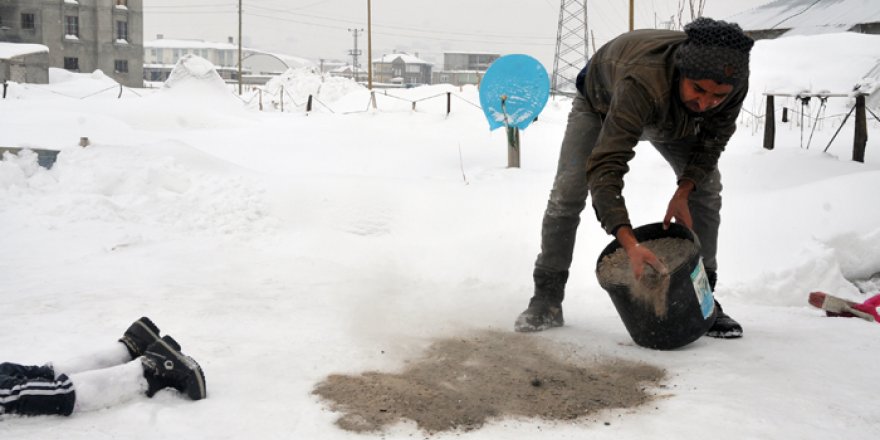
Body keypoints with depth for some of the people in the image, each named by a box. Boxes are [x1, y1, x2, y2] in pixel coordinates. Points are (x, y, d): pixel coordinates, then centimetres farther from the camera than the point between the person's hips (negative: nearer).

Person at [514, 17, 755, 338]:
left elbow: (713, 138, -15)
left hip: (673, 118, 4)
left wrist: (683, 192, -30)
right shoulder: (642, 81, -51)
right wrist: (630, 245, -64)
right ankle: (547, 300, -2)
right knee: (567, 192, -15)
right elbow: (605, 166, -55)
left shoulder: (734, 82, -35)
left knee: (706, 189, -9)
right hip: (601, 101, -4)